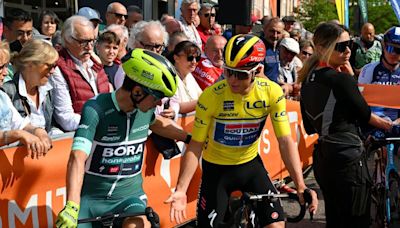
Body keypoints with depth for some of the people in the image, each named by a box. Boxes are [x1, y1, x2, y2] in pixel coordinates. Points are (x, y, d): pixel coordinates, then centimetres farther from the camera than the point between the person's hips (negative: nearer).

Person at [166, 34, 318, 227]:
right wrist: (181, 189, -27)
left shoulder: (273, 93, -19)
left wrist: (300, 186, -23)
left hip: (250, 164, 2)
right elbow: (195, 146, -19)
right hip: (216, 168, -2)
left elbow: (285, 141, -15)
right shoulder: (210, 97, -24)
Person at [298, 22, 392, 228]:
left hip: (321, 158, 8)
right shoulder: (341, 79, -18)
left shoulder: (308, 80, 7)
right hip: (348, 159, -8)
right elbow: (364, 114, -6)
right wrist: (384, 124, 14)